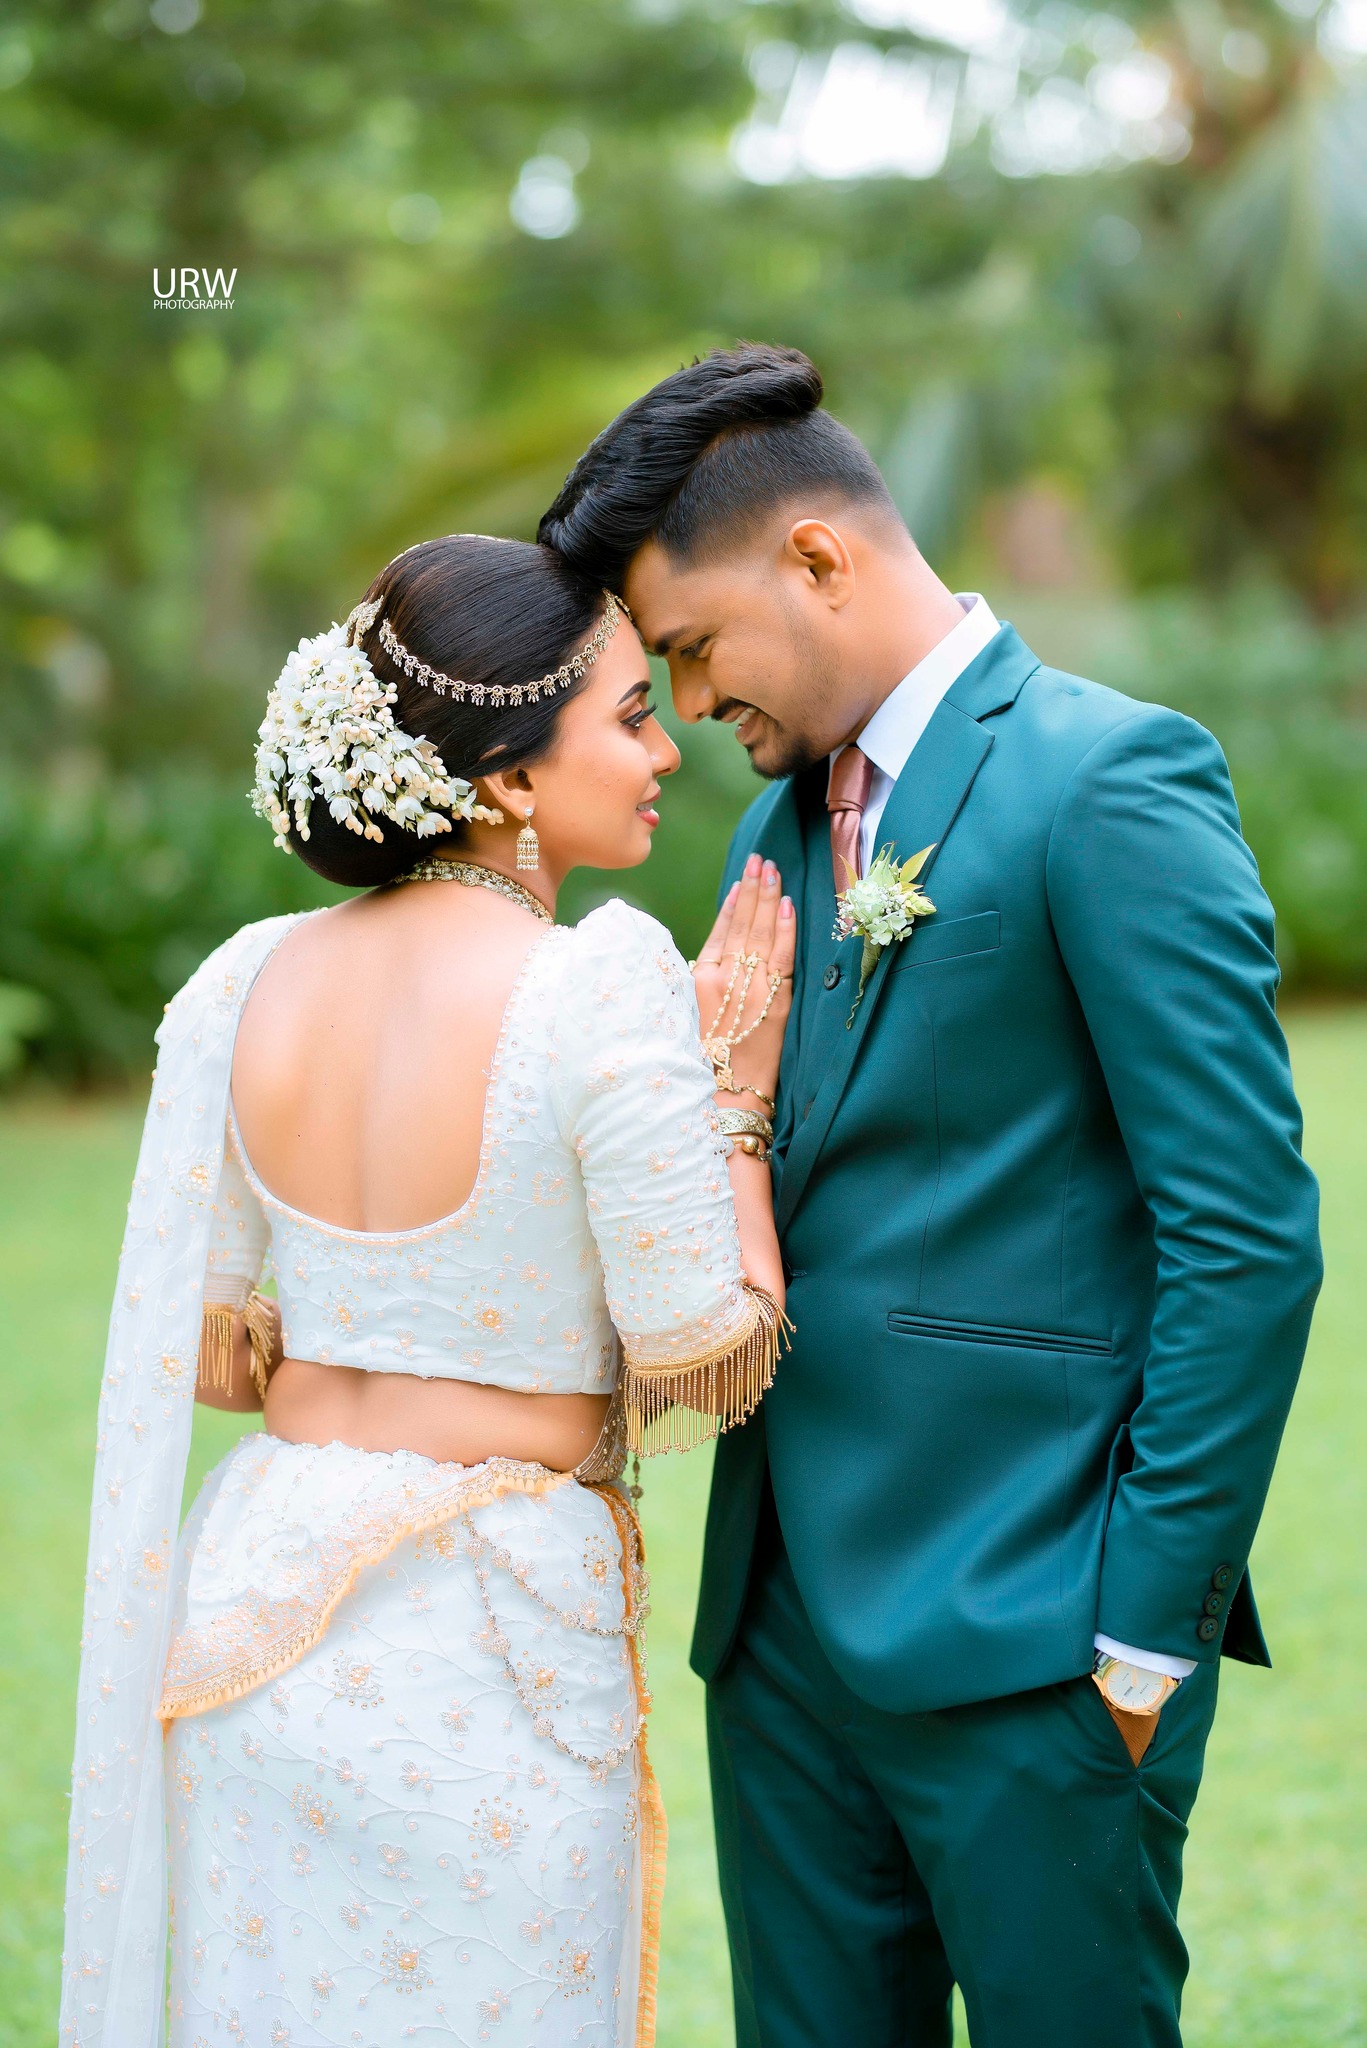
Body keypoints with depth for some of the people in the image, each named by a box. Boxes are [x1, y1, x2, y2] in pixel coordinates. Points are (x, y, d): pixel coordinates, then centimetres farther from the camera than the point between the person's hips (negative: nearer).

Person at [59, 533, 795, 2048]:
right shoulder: (603, 987, -18)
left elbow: (192, 1349, 6)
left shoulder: (245, 983, 0)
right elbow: (712, 1361, -12)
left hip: (258, 1596, 6)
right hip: (484, 1646, -6)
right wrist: (740, 1089, -1)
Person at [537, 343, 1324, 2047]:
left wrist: (1155, 1625, -14)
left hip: (1030, 1632, -7)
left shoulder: (1108, 779, -11)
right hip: (786, 1614, 8)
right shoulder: (782, 820, 15)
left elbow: (1247, 1239, -15)